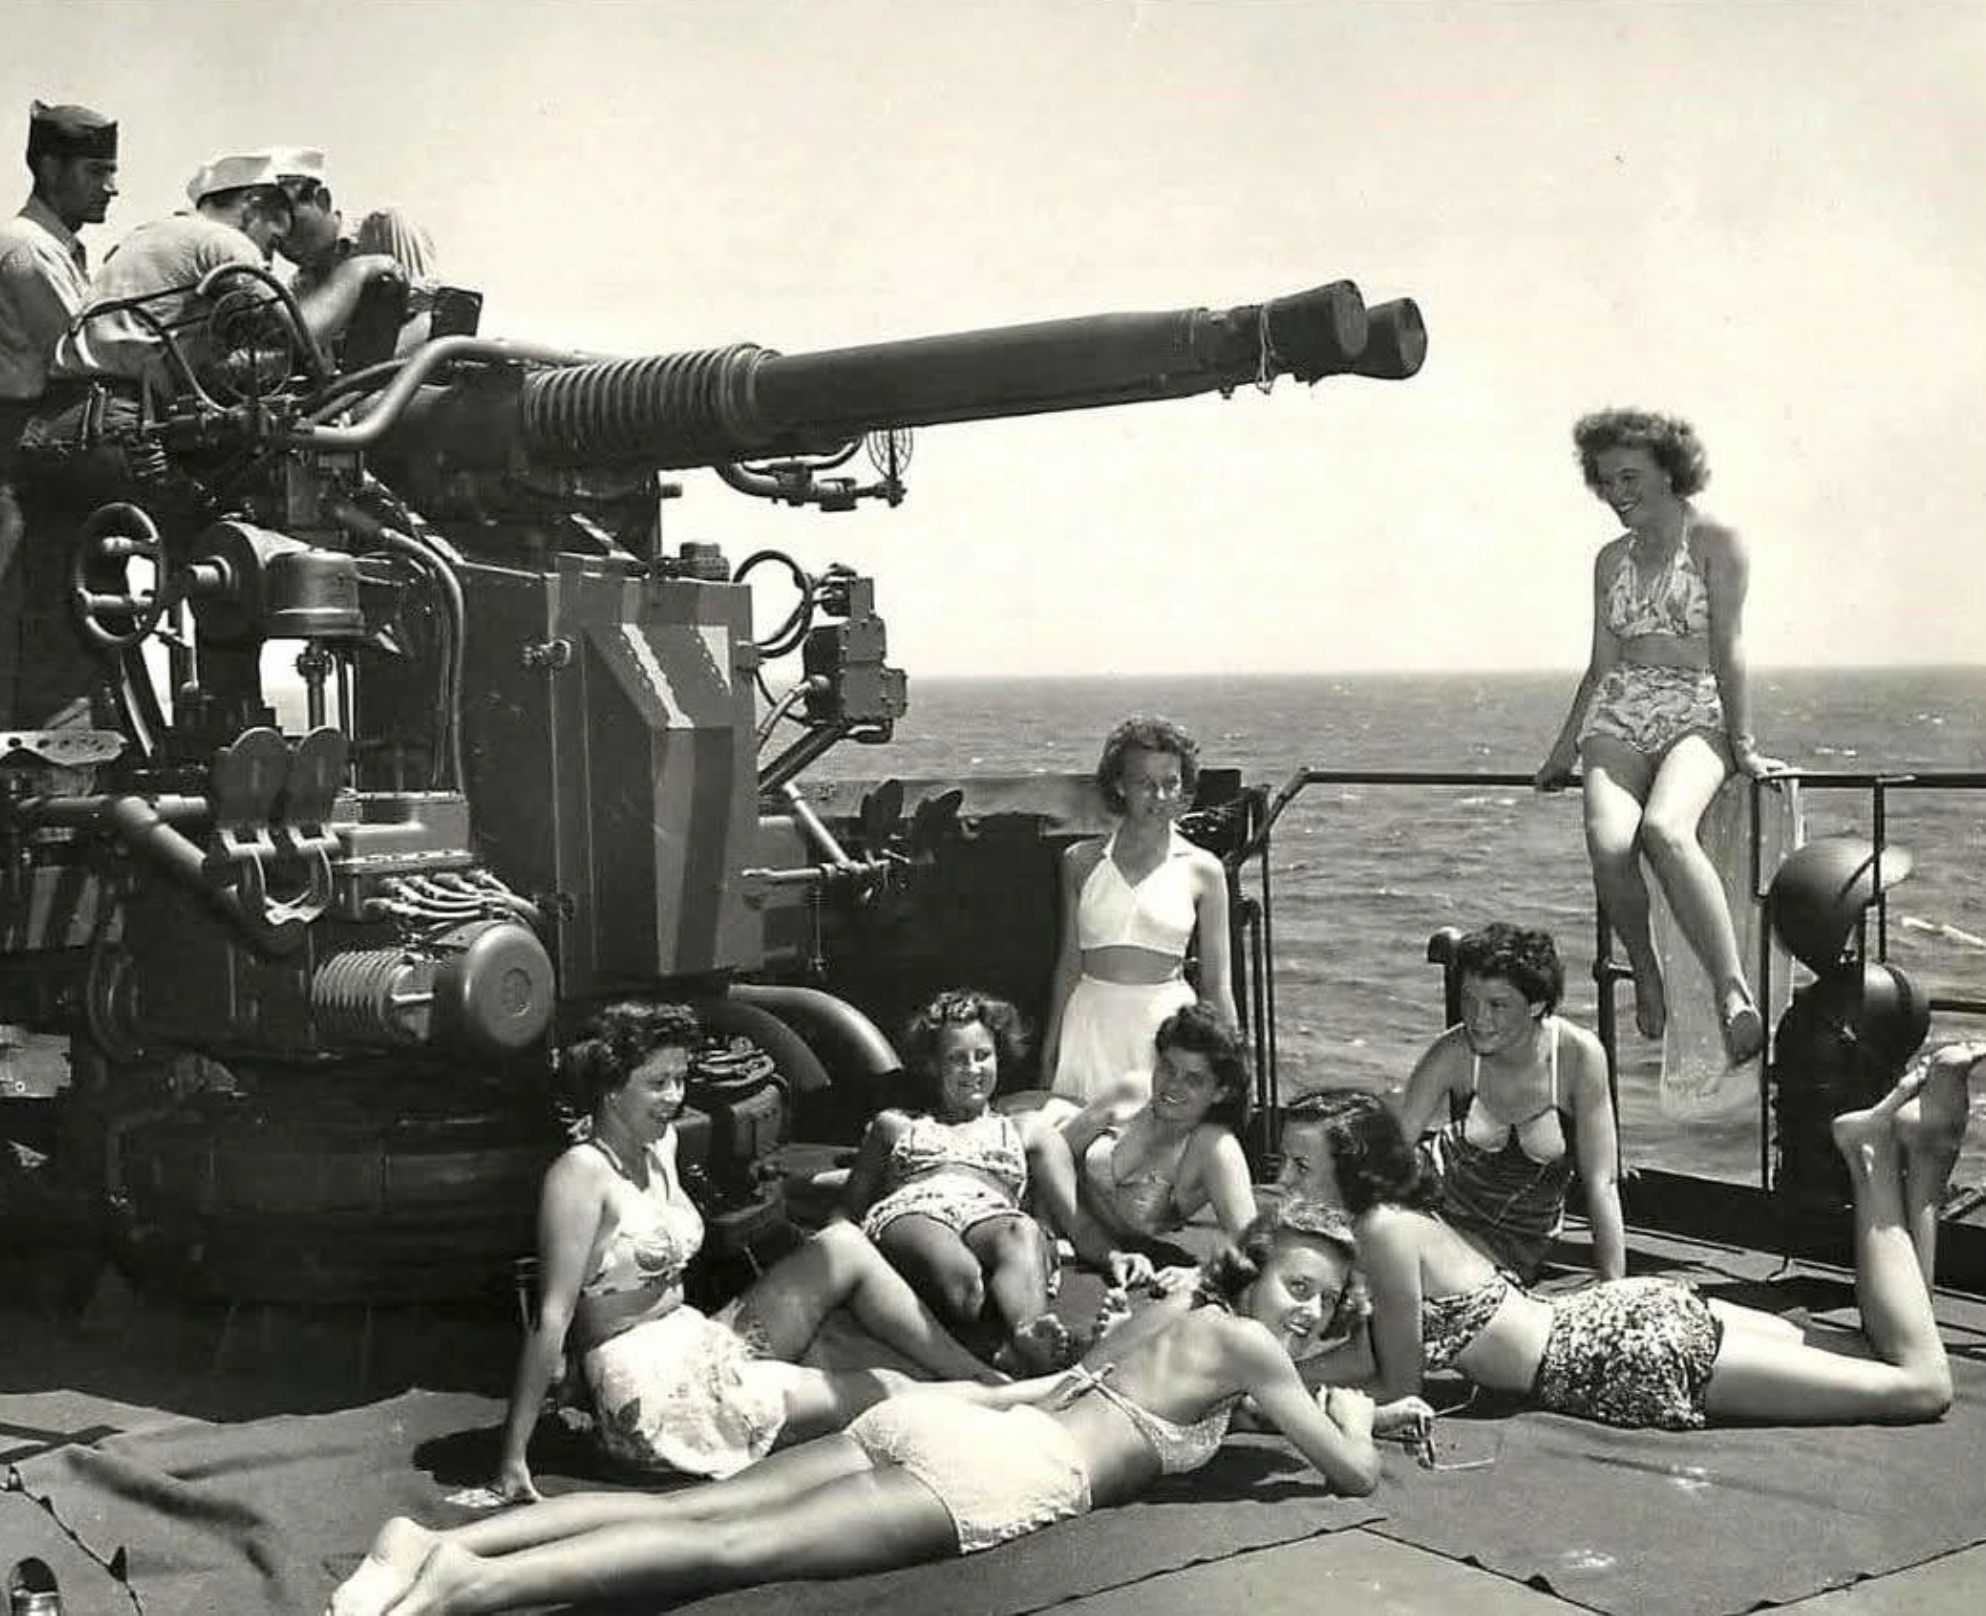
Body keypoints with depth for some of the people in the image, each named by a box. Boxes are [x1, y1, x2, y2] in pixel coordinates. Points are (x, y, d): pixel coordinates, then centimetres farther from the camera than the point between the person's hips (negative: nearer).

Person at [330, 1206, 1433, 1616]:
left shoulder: (1170, 1310, 30)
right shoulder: (1248, 1345, 7)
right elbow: (1352, 1476, 6)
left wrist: (1354, 1414, 48)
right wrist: (1352, 1419, 30)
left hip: (946, 1417, 8)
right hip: (1001, 1472, -8)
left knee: (690, 1509, -4)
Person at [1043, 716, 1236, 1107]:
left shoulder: (1202, 870, 1)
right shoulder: (1081, 862, 6)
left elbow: (1216, 985, 4)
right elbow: (1069, 965, 12)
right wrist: (1050, 1050, 13)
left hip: (1167, 1022, -1)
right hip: (1092, 1025, 2)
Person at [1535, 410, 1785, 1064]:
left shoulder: (1716, 542, 3)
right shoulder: (1611, 559, 19)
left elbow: (1727, 648, -4)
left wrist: (1742, 744, -9)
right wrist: (1565, 748, 16)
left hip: (1696, 713, -4)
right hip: (1618, 716, 4)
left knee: (1664, 829, -36)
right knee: (1608, 843, -28)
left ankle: (1734, 991, -34)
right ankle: (1644, 970, -6)